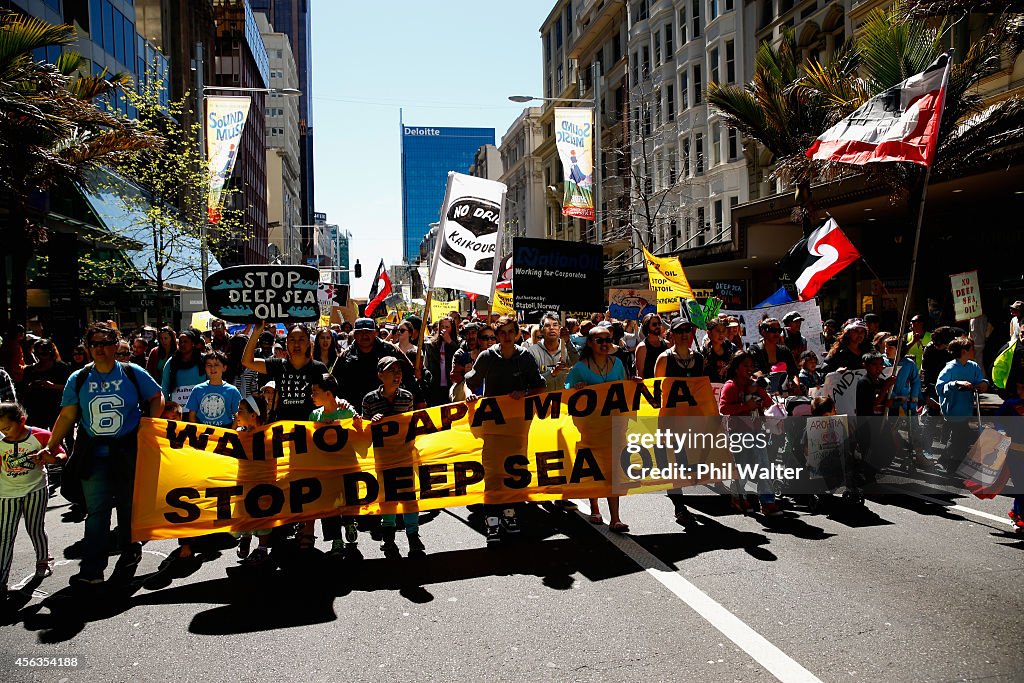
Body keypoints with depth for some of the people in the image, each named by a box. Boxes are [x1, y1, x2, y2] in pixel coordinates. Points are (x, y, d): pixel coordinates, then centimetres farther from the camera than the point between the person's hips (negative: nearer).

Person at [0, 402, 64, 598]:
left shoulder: (40, 436, -9)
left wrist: (50, 458, -24)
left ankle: (43, 561, 35)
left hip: (36, 490, -2)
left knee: (35, 530, 9)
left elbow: (62, 455, -5)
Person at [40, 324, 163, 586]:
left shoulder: (133, 373, 0)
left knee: (128, 506, 12)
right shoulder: (78, 379, 5)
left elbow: (157, 398, 8)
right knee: (96, 511, 1)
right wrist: (50, 446, -4)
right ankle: (92, 569, 7)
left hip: (128, 454, -1)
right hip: (94, 456, 1)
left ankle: (130, 553, 31)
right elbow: (67, 416, 5)